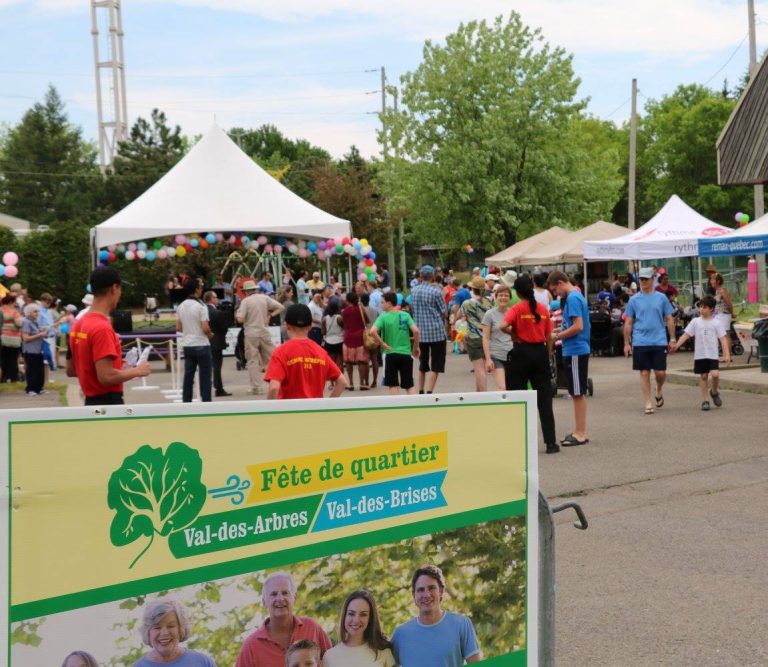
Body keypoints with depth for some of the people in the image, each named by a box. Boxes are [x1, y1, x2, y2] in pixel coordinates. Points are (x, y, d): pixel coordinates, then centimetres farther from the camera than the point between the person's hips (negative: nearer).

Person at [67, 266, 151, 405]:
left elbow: (71, 370, 16)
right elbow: (106, 377, -25)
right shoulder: (102, 328, -19)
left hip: (92, 402, 9)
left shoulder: (78, 325, 8)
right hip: (108, 404, -9)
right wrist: (136, 371, -9)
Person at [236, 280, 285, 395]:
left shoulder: (245, 301, -7)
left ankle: (256, 387, 0)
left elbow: (240, 319, -14)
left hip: (251, 334, -3)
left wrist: (237, 314, 7)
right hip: (264, 332, 3)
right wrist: (270, 315, 9)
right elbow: (280, 307, 3)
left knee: (252, 361, 3)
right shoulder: (264, 298, 5)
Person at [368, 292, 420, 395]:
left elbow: (373, 331, -20)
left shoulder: (383, 317, -5)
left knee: (393, 385, 6)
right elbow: (415, 330, -9)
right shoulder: (405, 315, 2)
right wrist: (416, 347, 4)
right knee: (410, 385, 9)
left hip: (391, 354, -2)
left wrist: (382, 344, -10)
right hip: (406, 354, 2)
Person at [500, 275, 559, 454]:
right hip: (540, 352, 3)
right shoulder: (543, 309, 3)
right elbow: (549, 337, 6)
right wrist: (548, 357, 15)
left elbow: (503, 326, -25)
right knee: (544, 398, 6)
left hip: (521, 352, -3)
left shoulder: (517, 308, -8)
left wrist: (514, 335, -6)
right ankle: (551, 442, 4)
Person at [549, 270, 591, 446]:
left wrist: (558, 336, -12)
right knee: (578, 393, 14)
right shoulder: (577, 296, 14)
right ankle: (579, 431, 21)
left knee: (578, 393, -3)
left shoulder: (572, 298, -16)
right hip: (577, 350, 10)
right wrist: (559, 331, 11)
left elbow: (578, 326, -22)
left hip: (575, 352, -10)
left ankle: (580, 434, 3)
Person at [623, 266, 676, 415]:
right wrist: (627, 343, 4)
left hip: (659, 342, 0)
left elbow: (669, 319, 8)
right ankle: (648, 404, 8)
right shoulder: (634, 300, 5)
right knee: (644, 373, 2)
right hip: (640, 343, 0)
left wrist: (672, 339, 3)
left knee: (660, 372, -1)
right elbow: (628, 323, 7)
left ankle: (659, 392, 29)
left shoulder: (661, 298, 5)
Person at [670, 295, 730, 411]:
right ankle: (705, 400, 14)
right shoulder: (695, 321, 5)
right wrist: (677, 345, -11)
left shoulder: (716, 323, 1)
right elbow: (686, 334, 1)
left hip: (713, 354, -2)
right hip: (700, 355, 2)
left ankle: (714, 392, 14)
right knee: (703, 376, 5)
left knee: (715, 374, -15)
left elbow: (723, 338, -2)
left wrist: (726, 354, -11)